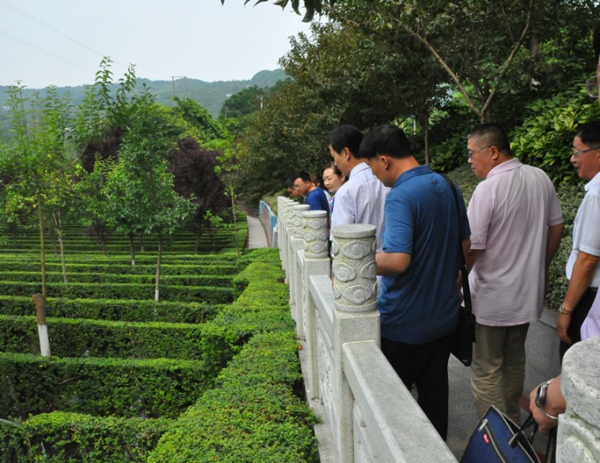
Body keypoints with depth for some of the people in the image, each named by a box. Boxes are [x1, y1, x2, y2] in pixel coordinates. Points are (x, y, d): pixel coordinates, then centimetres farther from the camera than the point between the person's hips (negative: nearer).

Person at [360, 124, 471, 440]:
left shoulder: (400, 196, -22)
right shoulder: (447, 186, 4)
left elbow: (397, 260, -33)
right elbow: (466, 245, 13)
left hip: (403, 323, -7)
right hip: (444, 316, 8)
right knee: (434, 393, 20)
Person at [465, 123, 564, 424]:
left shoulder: (488, 188, -21)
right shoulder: (540, 178, 1)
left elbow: (471, 249, -21)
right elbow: (557, 226, 10)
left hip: (492, 298, -7)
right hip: (529, 292, 8)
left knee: (486, 370, 5)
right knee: (514, 360, 23)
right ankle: (512, 424, 39)